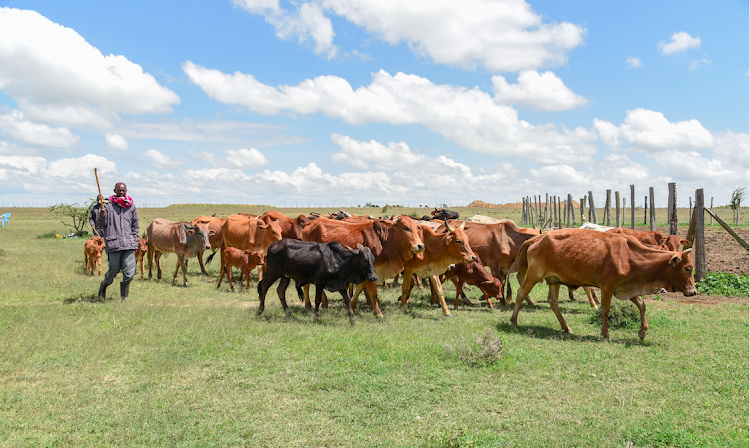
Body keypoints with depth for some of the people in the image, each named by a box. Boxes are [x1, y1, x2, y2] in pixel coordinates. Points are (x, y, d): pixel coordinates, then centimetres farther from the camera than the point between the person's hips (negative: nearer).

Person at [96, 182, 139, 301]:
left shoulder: (131, 206, 13)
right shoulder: (107, 205, 5)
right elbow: (100, 225, 5)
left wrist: (135, 245, 14)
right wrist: (102, 216, -17)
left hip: (129, 245, 2)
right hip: (113, 244, -2)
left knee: (129, 273, -6)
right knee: (113, 271, 4)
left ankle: (124, 296, 13)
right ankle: (103, 285, 37)